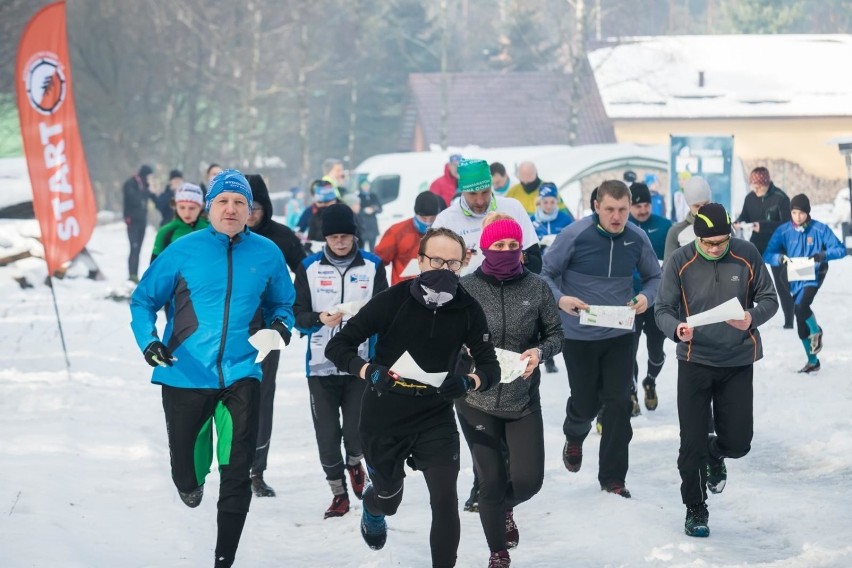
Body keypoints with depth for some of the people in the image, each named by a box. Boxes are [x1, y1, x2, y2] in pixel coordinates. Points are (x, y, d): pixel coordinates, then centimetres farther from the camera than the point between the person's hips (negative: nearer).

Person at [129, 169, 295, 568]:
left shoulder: (267, 253, 3)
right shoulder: (184, 250, -3)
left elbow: (281, 303, 18)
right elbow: (144, 300, 5)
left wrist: (280, 324, -4)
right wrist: (148, 340, -13)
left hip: (241, 375, 1)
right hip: (185, 375, -1)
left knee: (237, 473, -6)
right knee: (184, 463, 11)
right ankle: (190, 484, 49)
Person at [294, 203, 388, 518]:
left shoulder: (373, 266, 3)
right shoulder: (309, 267, 3)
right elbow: (298, 315, 2)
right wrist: (320, 319, -16)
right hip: (321, 364, 1)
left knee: (357, 430, -3)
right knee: (327, 434, 2)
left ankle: (354, 463, 31)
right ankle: (338, 491, 20)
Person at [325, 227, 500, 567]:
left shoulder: (468, 309, -11)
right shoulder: (393, 301, -20)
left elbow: (490, 367, -5)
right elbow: (338, 346, -16)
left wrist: (469, 382, -28)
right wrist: (369, 371, -35)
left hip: (436, 420, 1)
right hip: (384, 420, -1)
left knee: (445, 502, -12)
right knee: (389, 499, 19)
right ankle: (372, 506, 57)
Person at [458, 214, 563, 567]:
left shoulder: (537, 287, -3)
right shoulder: (466, 288, -6)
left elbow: (555, 335, 5)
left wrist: (539, 352, -16)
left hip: (523, 401, 1)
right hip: (477, 401, -1)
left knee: (528, 480, 0)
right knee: (491, 482, 2)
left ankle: (505, 508, 38)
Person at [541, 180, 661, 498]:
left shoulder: (637, 238, -6)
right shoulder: (575, 235, -16)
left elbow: (654, 277, 8)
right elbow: (546, 274, -6)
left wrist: (647, 297, -14)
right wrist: (560, 299, -26)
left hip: (620, 335, 2)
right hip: (578, 336, -2)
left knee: (619, 403, -3)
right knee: (585, 402, 9)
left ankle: (613, 478, 11)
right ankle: (574, 438, 47)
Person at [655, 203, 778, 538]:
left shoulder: (747, 256, -7)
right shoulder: (680, 262, -10)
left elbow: (769, 299, 1)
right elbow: (663, 308, -5)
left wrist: (753, 317, -20)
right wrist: (676, 329, -27)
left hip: (738, 363, 1)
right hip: (694, 362, -1)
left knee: (738, 443, 3)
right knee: (692, 444, -1)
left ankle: (715, 455, 40)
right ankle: (695, 510, 19)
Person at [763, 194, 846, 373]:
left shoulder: (820, 229, -10)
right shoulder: (783, 231, -5)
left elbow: (840, 249, -8)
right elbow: (767, 255, -6)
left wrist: (823, 255, -27)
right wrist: (780, 258, -29)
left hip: (814, 276, -4)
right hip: (795, 280, 4)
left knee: (800, 306, -30)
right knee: (801, 323, 10)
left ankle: (816, 331, 2)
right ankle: (813, 361, 27)